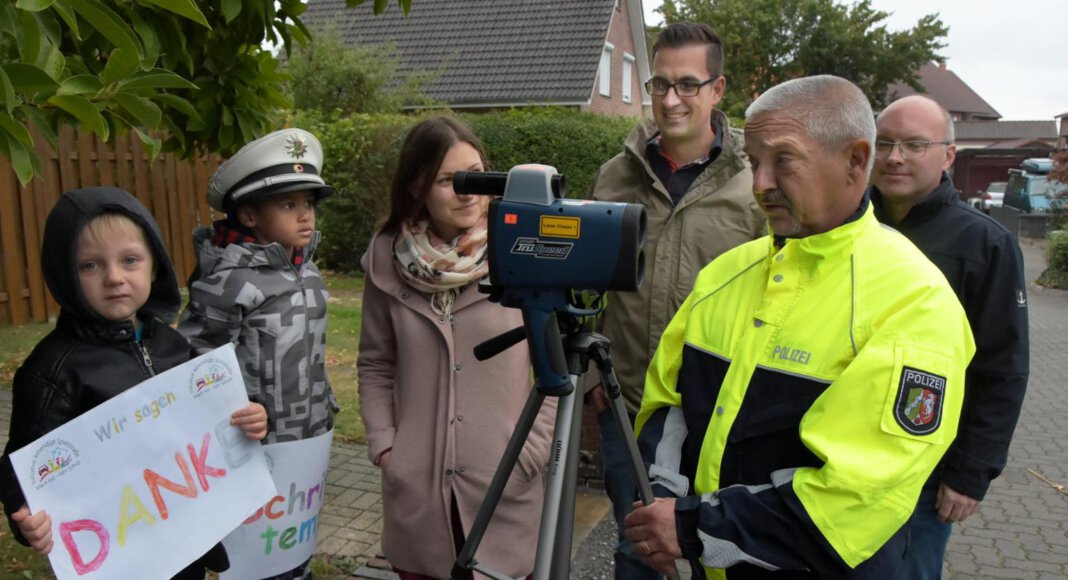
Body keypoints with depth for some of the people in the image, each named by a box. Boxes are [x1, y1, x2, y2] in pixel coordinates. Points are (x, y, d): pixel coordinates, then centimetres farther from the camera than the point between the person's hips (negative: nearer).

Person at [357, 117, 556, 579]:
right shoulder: (388, 261, -1)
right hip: (416, 485, 2)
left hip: (505, 483, -2)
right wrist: (383, 445, 0)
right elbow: (375, 366, 9)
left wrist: (533, 451, -7)